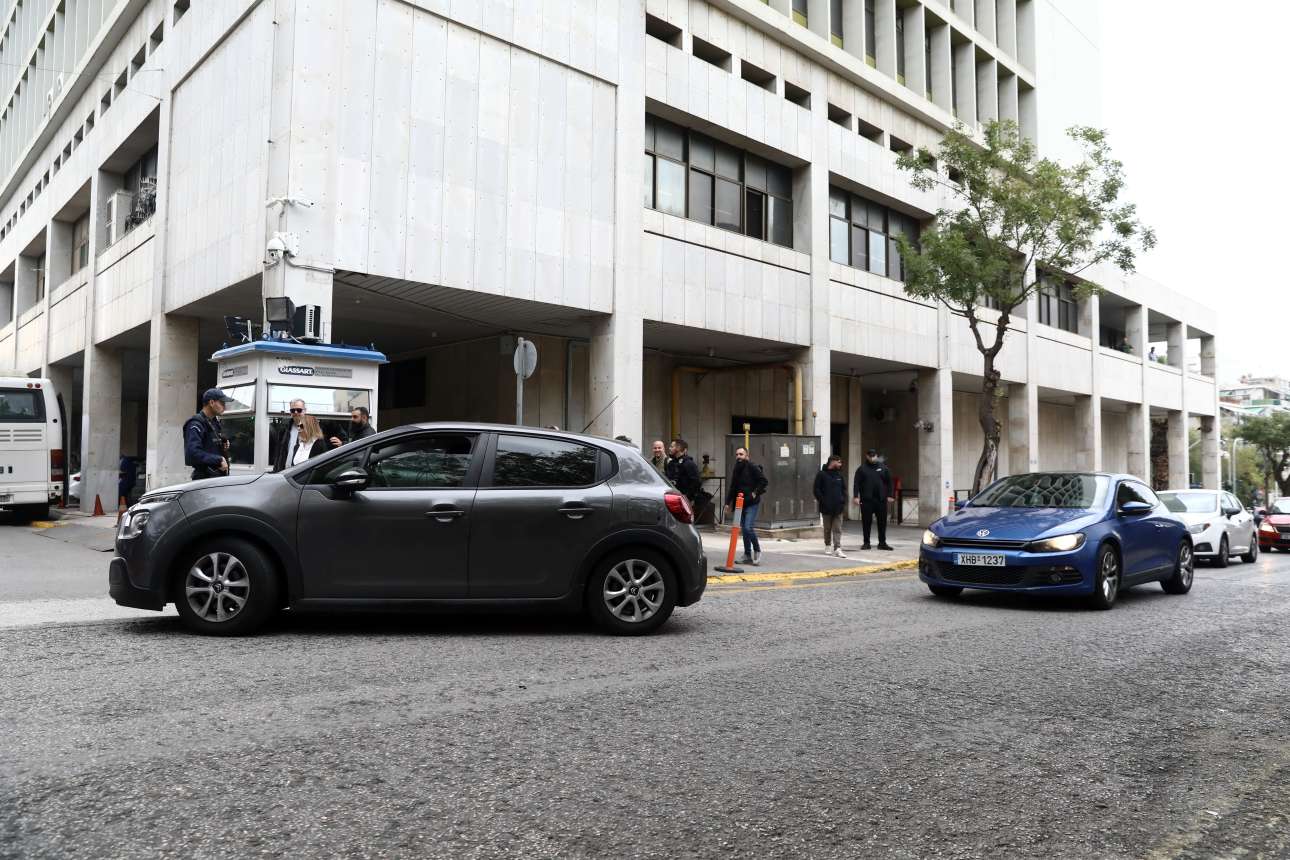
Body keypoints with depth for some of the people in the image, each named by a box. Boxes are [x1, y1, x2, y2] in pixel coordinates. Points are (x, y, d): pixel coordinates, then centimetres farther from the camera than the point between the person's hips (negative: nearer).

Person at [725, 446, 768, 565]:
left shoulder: (752, 467, -8)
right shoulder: (736, 470, 16)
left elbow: (763, 480, -12)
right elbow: (732, 488, 21)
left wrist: (755, 492, -15)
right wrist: (728, 502, 17)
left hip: (752, 503, -8)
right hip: (740, 503, 8)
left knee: (748, 528, -16)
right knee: (744, 530, 9)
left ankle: (757, 550, 4)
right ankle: (748, 556, 15)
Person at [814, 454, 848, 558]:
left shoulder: (840, 475, 10)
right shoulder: (822, 474, -4)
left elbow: (844, 489, 14)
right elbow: (817, 490, -5)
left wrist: (843, 501, 2)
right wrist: (822, 501, -12)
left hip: (838, 507, 3)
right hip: (826, 507, -3)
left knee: (838, 529, -4)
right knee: (827, 529, 10)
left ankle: (837, 549, -8)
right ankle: (828, 546, 24)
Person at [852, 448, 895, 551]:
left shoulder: (883, 468, 9)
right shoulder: (862, 469, 3)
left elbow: (889, 483, 10)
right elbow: (856, 484, -2)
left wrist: (889, 495, 1)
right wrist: (856, 496, -12)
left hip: (881, 500, 2)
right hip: (866, 500, -2)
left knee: (882, 522, 4)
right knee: (866, 522, 2)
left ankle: (882, 543, 12)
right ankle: (866, 543, 10)